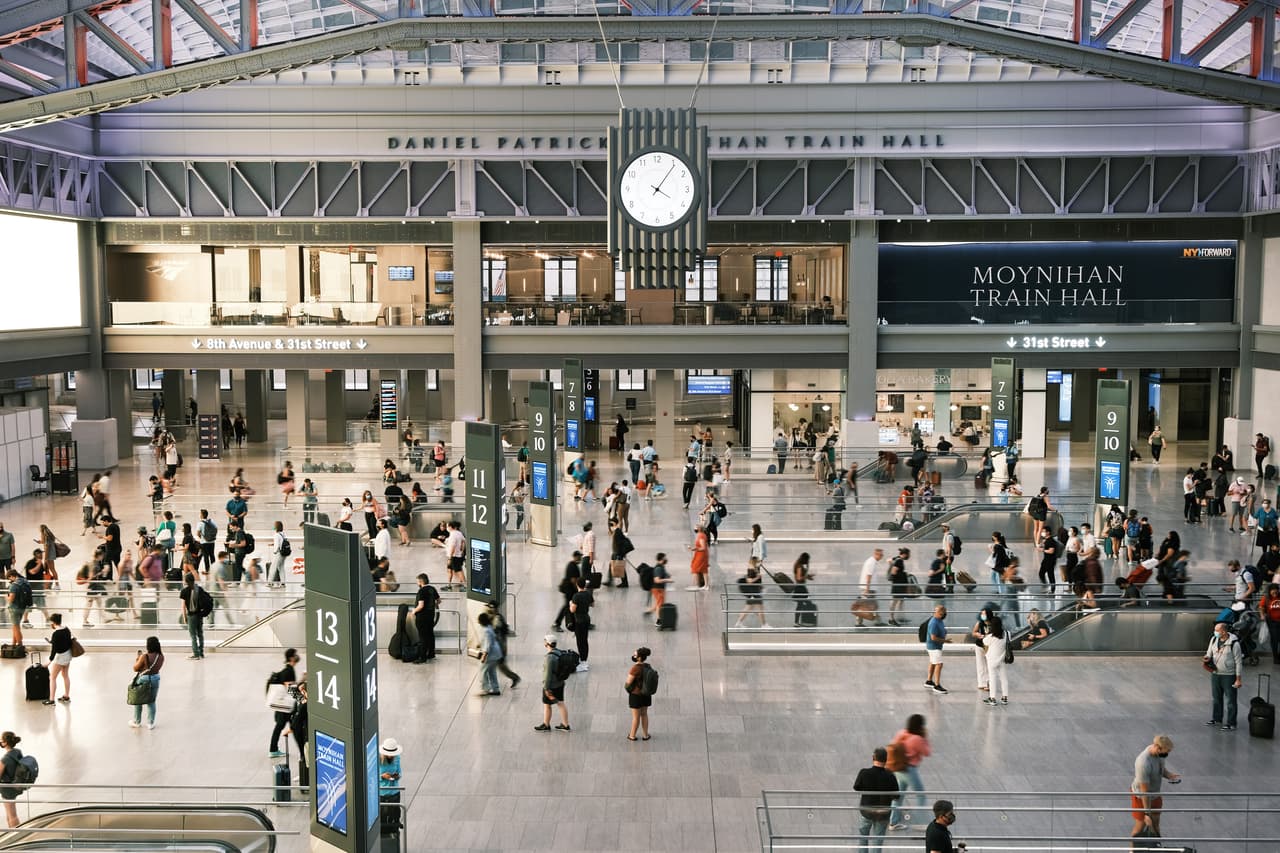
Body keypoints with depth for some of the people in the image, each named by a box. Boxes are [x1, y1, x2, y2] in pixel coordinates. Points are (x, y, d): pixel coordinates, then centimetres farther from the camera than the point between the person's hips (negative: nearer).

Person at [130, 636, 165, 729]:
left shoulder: (144, 656, -22)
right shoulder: (161, 656, -8)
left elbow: (135, 669, -13)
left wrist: (137, 659, 4)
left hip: (144, 679, -4)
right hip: (156, 679, 4)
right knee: (151, 702, 15)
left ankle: (136, 722, 29)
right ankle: (151, 723, 17)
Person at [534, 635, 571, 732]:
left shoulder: (549, 657, -27)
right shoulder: (559, 652, -1)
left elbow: (548, 674, -24)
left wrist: (546, 688, -17)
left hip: (551, 686, -8)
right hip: (560, 683, 8)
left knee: (546, 705, 11)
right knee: (561, 704, 16)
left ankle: (546, 725, 26)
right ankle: (565, 725, 23)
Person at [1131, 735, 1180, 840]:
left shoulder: (1158, 752, -13)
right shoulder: (1143, 763, -38)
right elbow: (1144, 791, -31)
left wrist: (1170, 774, -12)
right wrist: (1147, 813, -25)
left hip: (1155, 794, 8)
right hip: (1141, 797, -8)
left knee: (1155, 824, 24)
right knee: (1140, 828, 10)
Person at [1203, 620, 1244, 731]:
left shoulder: (1234, 643, -17)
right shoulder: (1214, 640, 2)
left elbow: (1238, 662, -13)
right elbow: (1209, 652, 15)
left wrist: (1238, 679, -13)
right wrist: (1207, 658, -10)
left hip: (1229, 676, -6)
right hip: (1215, 674, 6)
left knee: (1230, 701, 1)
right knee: (1216, 699, 18)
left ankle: (1231, 724, 9)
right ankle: (1217, 719, 33)